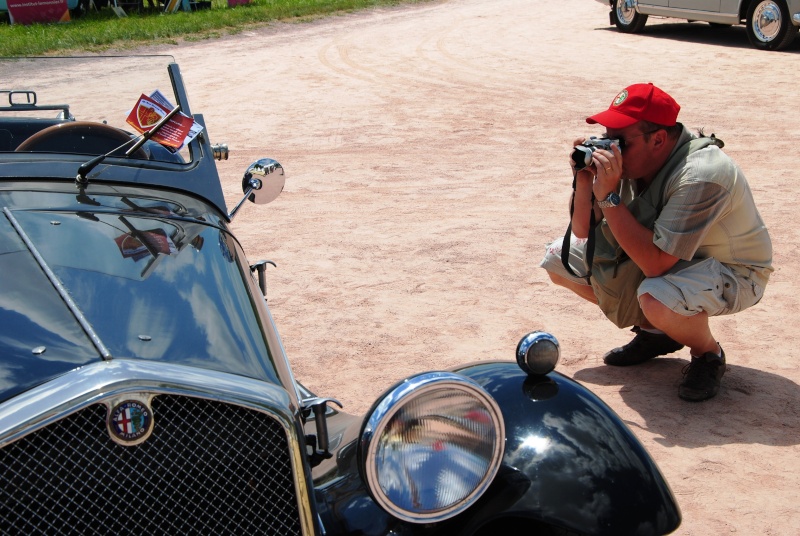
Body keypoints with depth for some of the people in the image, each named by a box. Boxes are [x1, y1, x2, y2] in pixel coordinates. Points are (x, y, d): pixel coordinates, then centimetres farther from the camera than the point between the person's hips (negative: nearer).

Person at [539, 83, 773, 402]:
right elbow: (582, 231, -4)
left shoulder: (701, 175, -33)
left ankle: (708, 355, -4)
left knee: (657, 298, -41)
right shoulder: (632, 160, -12)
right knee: (560, 259, -1)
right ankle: (655, 332, 12)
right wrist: (584, 179, -22)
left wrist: (609, 196, -38)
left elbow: (656, 264, -39)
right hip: (661, 256, 8)